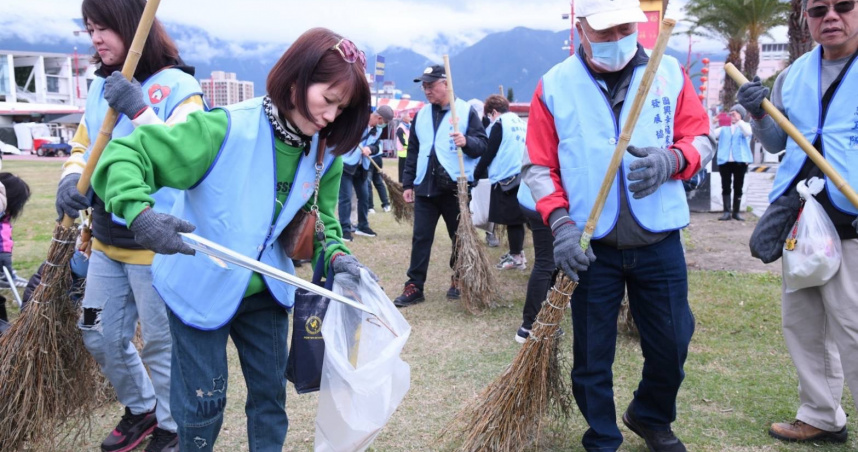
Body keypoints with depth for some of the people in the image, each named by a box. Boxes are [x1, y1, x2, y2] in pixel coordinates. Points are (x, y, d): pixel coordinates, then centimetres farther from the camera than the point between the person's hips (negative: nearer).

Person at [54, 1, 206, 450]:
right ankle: (140, 407, 41)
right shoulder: (99, 86, 8)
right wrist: (71, 179, -7)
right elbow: (82, 147, 15)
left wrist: (139, 112, -28)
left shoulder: (178, 86, -12)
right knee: (100, 337, 17)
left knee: (161, 343, 5)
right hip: (106, 239, 7)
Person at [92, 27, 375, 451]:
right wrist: (140, 212, -42)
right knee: (204, 401, 6)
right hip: (201, 289, -5)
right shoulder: (226, 128, -25)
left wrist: (336, 255, -13)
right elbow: (124, 155, -24)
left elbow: (321, 217, 7)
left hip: (266, 290, 5)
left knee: (270, 391, 15)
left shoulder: (324, 153, -5)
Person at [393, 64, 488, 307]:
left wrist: (466, 142, -28)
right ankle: (414, 286, 7)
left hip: (456, 186, -4)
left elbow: (483, 144, -6)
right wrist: (407, 183, 12)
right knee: (420, 238, 3)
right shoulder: (421, 115, 13)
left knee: (460, 237, 8)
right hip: (425, 187, 4)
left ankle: (458, 281, 25)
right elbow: (413, 151, 16)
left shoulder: (466, 110, -2)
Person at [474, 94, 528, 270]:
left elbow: (489, 153, -10)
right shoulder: (521, 123, 15)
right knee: (518, 218, 14)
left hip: (506, 178, -8)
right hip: (522, 176, 8)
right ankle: (517, 252, 23)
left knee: (512, 219, -2)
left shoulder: (499, 125, -8)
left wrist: (476, 174, -2)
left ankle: (516, 257, 4)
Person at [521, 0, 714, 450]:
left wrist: (671, 160, -17)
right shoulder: (554, 86, -3)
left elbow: (701, 138, 5)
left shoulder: (669, 72, 1)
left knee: (671, 345, 12)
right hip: (592, 248, -1)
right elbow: (538, 167, -2)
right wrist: (561, 223, -15)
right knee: (591, 358, 9)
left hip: (660, 243, 2)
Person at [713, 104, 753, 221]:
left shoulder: (745, 125, 10)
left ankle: (736, 212, 8)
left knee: (738, 188, 4)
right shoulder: (724, 127, 15)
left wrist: (738, 120, -19)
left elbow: (747, 133, -13)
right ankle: (727, 212, -2)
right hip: (724, 161, 1)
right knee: (725, 187, -2)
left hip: (740, 161, -1)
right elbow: (711, 134, 3)